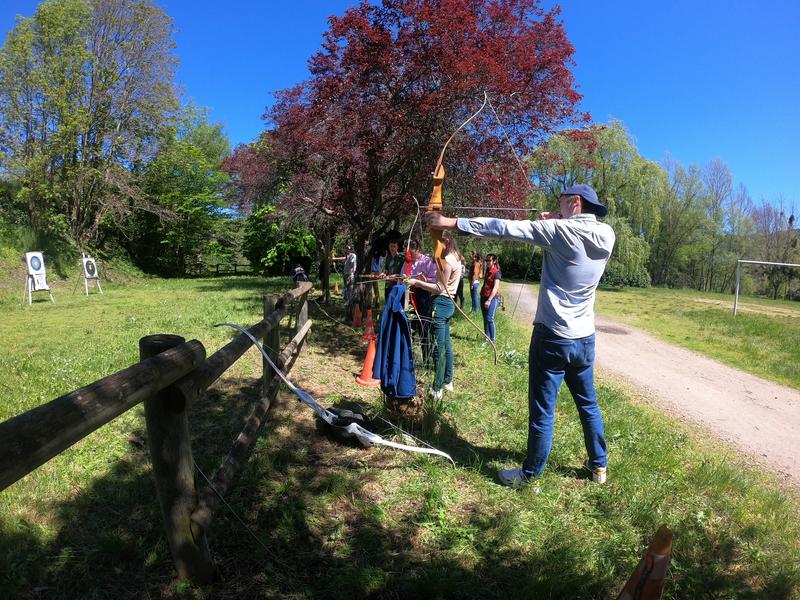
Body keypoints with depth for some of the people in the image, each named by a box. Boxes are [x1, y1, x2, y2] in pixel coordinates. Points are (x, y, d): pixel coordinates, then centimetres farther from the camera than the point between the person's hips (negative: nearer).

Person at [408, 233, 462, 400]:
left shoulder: (447, 260, -16)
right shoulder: (455, 259, 15)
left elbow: (439, 288, -16)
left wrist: (417, 282, -12)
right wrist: (425, 282, 7)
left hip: (440, 303, -10)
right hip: (448, 303, 10)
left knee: (439, 347, -6)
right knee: (446, 344, 17)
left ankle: (437, 389, 0)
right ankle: (447, 381, 28)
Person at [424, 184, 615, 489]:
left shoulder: (560, 231, -15)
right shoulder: (606, 236, 0)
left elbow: (505, 228, -16)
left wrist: (452, 222, -12)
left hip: (553, 337, -6)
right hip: (585, 338, 6)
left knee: (542, 410, 4)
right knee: (588, 403, 21)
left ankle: (531, 475, 18)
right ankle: (599, 465, 34)